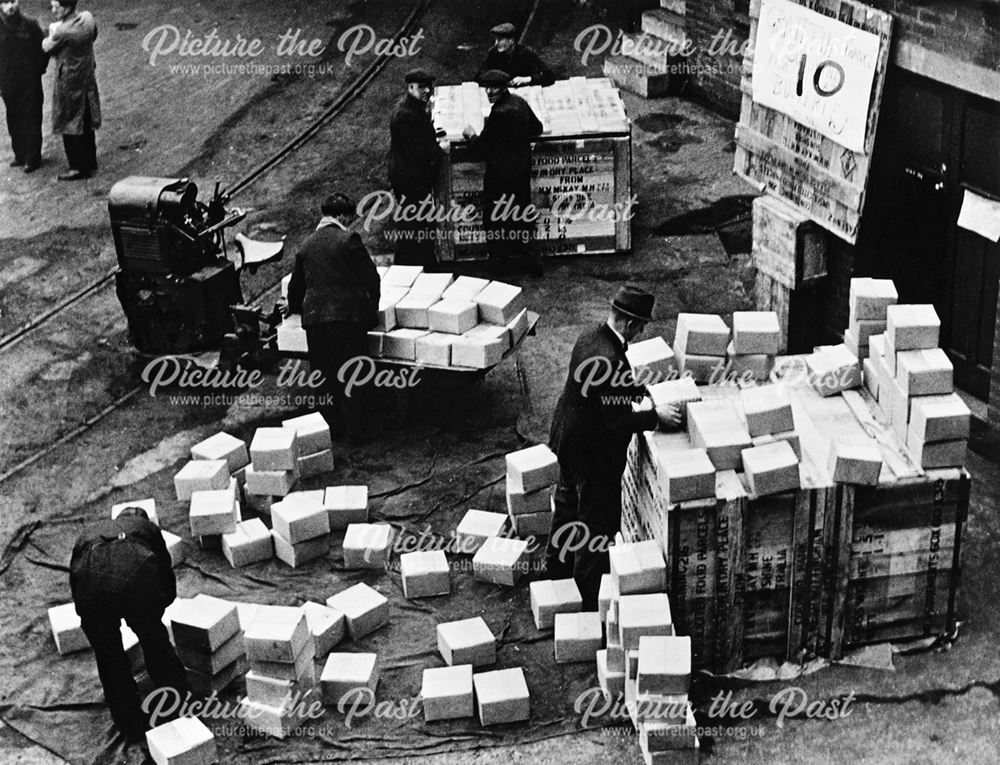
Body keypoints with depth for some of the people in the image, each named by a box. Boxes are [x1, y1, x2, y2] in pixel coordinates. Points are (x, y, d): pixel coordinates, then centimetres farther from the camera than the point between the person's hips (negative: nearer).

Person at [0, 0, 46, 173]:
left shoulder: (29, 24, -7)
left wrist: (39, 69, -2)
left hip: (30, 82, -3)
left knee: (31, 120, 1)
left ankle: (32, 158, 9)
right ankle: (20, 155, 23)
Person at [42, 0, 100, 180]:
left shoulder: (62, 32, -26)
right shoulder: (88, 18, -6)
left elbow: (46, 48, -9)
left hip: (69, 83, -8)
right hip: (88, 78, 8)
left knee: (71, 127, 4)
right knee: (86, 125, 18)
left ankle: (79, 168, 8)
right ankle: (90, 161, 29)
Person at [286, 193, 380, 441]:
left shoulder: (308, 244, 10)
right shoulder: (349, 239, -7)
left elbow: (296, 283, 20)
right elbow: (370, 277, -6)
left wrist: (294, 305, 40)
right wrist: (372, 309, 10)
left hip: (315, 316, 5)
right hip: (348, 315, -5)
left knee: (324, 374, 12)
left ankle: (332, 426, 17)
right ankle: (355, 428, 5)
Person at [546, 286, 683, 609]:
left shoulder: (589, 338, -2)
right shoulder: (610, 360, -32)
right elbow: (615, 421, -29)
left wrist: (644, 390, 10)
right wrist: (656, 416, -20)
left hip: (568, 439, 10)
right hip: (594, 454, -10)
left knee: (568, 506, 27)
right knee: (598, 520, 6)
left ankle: (558, 568, 47)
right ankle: (591, 600, 19)